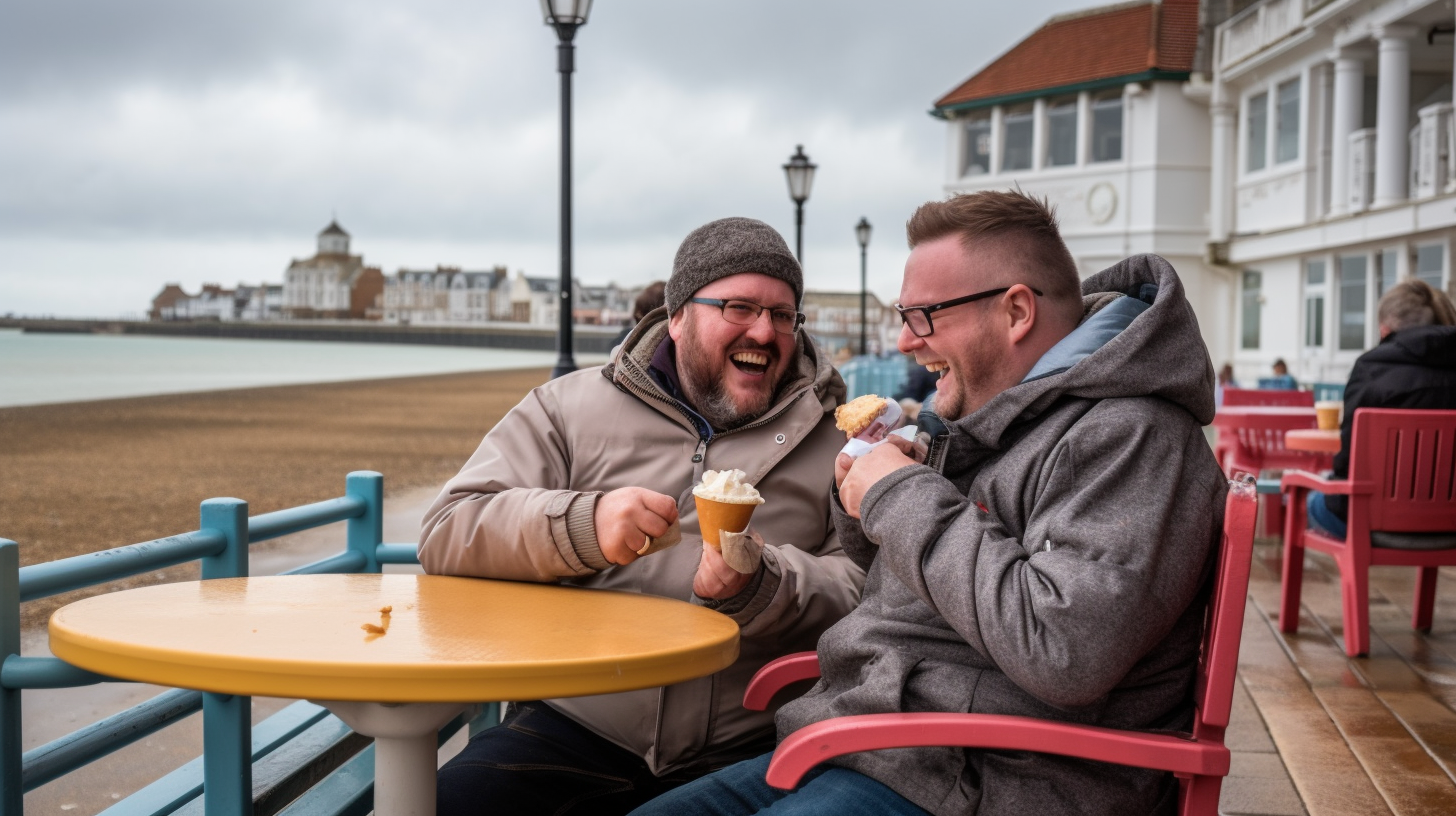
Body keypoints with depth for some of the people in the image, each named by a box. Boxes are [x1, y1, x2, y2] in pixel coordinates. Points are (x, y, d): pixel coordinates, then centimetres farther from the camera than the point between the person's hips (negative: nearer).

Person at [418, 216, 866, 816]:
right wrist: (584, 526, -14)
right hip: (574, 729, 0)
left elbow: (865, 581, 1)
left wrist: (757, 587, -19)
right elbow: (446, 536, 4)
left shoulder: (836, 439, 14)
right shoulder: (571, 406, 13)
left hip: (746, 757, 0)